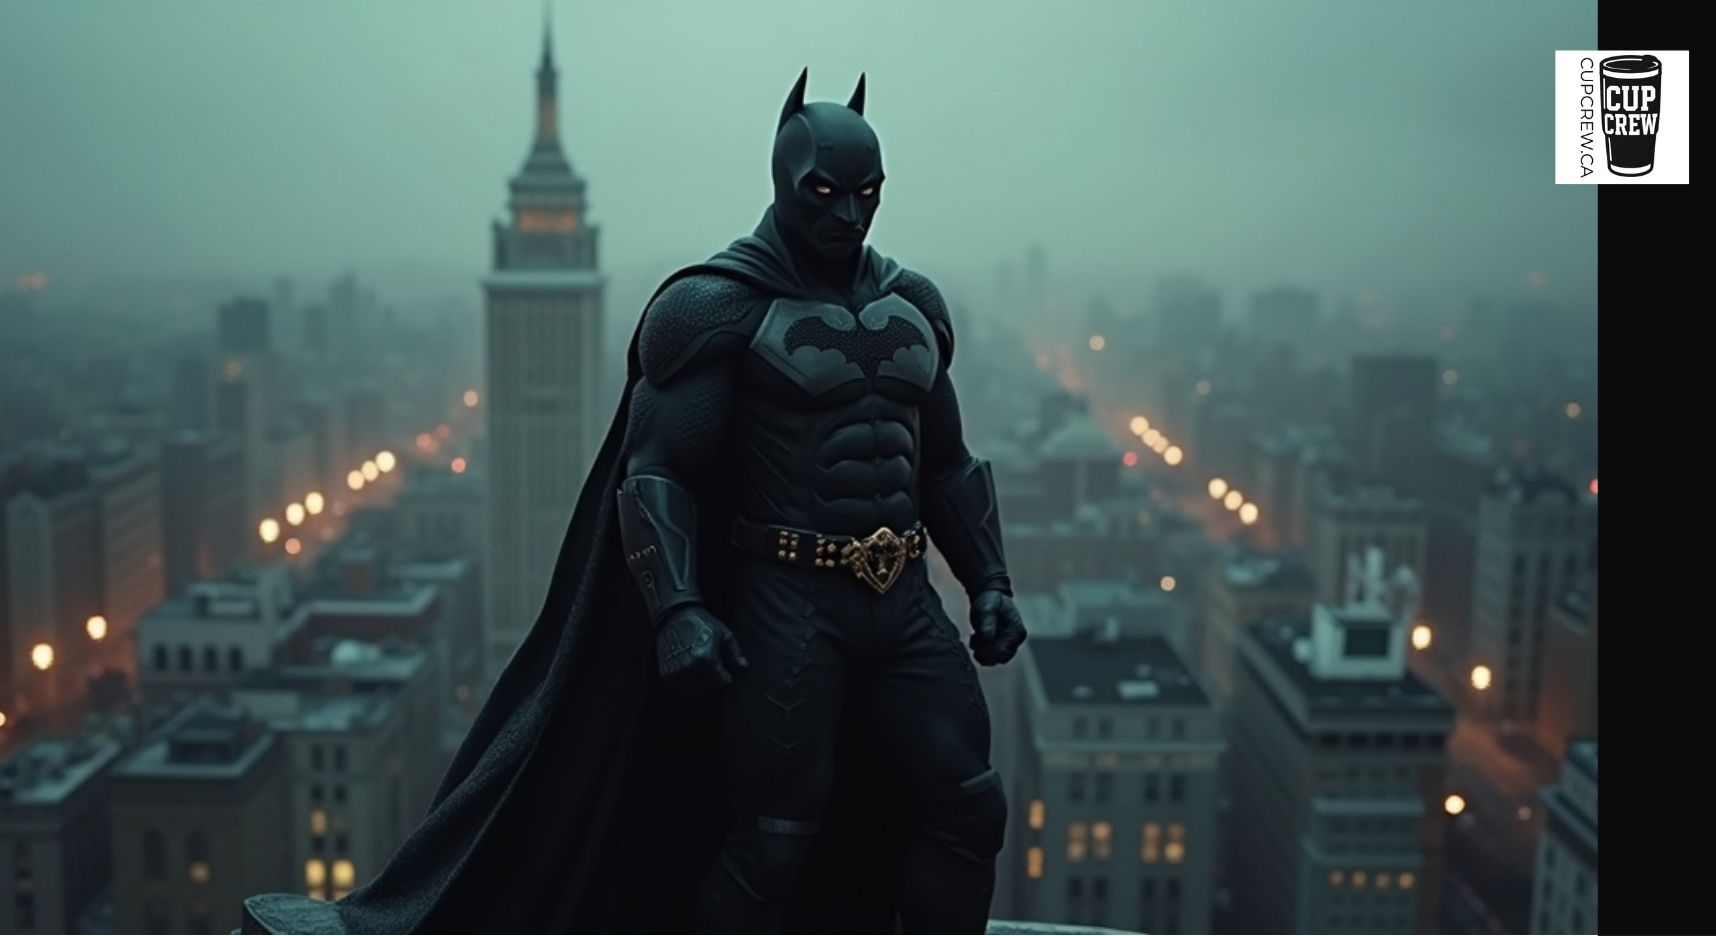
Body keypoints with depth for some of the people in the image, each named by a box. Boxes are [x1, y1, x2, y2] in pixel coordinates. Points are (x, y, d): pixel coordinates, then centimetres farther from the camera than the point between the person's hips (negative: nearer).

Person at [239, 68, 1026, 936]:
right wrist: (677, 611, -24)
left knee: (967, 809, 6)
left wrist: (990, 583, 11)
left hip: (903, 601, 7)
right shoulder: (721, 307, -9)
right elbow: (654, 474, -12)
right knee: (773, 838, -2)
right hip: (786, 602, -6)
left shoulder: (913, 305, 12)